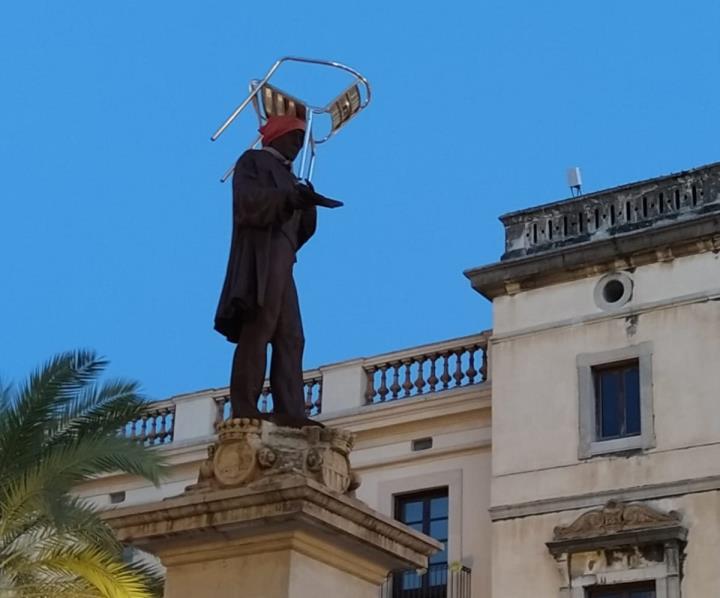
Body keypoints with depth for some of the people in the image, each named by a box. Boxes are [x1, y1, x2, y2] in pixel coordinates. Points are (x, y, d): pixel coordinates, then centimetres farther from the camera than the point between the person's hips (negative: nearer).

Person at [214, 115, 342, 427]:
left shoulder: (286, 176, 29)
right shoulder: (253, 161, 10)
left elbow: (297, 231, 21)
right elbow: (247, 200, -10)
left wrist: (305, 205, 1)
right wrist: (289, 198, -18)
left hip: (281, 261, 8)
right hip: (259, 257, -8)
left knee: (290, 339, -3)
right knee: (258, 330, -17)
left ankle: (288, 410, -11)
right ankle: (244, 408, -22)